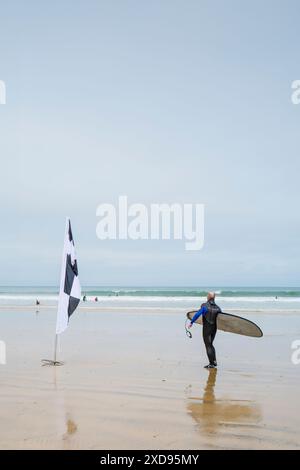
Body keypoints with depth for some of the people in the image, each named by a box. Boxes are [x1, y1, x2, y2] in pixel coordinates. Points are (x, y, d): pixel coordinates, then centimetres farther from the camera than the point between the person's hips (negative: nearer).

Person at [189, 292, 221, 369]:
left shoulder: (205, 306, -14)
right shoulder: (217, 307, 2)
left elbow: (197, 314, -17)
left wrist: (191, 323, -9)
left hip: (206, 328, -5)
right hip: (214, 328, 5)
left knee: (208, 346, 3)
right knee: (210, 344, 21)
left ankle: (211, 364, 3)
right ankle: (214, 361, 20)